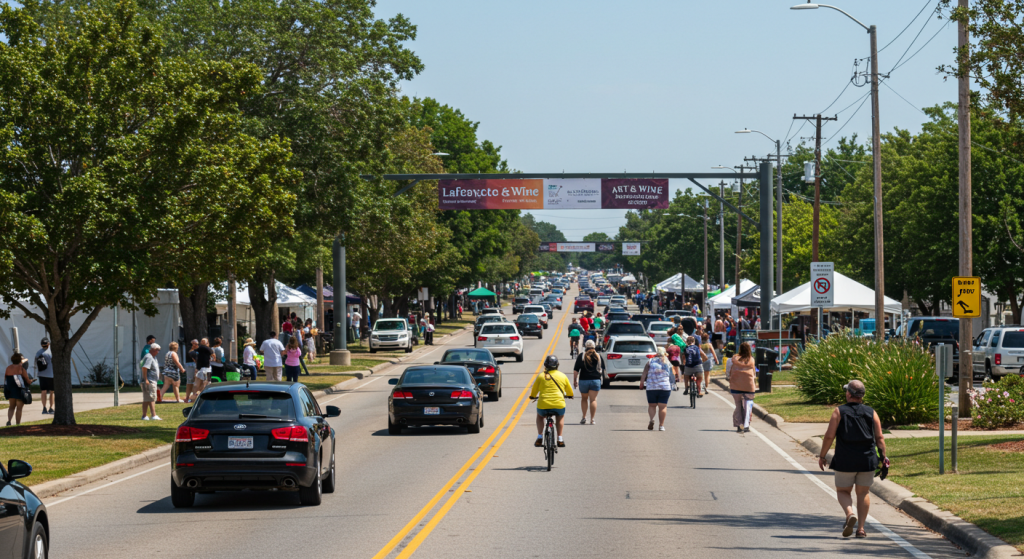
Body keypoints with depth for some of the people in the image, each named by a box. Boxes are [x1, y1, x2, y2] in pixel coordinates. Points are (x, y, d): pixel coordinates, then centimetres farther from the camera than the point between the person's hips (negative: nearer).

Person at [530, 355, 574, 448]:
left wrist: (533, 397, 36)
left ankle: (539, 437, 19)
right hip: (559, 405, 0)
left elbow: (533, 393, 14)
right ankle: (560, 438, 23)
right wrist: (568, 396, 42)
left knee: (540, 416, 33)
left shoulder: (541, 376, 6)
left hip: (543, 406, 0)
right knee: (560, 416, 34)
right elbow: (570, 393, 20)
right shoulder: (562, 376, 8)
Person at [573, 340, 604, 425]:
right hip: (596, 380, 1)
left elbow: (576, 370, -5)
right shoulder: (599, 357, 4)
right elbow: (603, 370, 13)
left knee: (584, 399, 16)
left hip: (583, 380, -1)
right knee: (593, 400, 2)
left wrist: (574, 380, 3)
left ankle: (584, 417, 10)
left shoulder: (581, 357, -3)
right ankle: (592, 419, -3)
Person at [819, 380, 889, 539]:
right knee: (863, 493, 13)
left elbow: (829, 436, -7)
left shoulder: (839, 412, -2)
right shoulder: (871, 413, 5)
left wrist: (822, 456, 1)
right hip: (867, 460, 2)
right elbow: (880, 438, 0)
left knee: (843, 491, 12)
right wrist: (883, 457, 6)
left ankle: (850, 514, -17)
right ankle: (861, 528, 7)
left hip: (845, 461, -2)